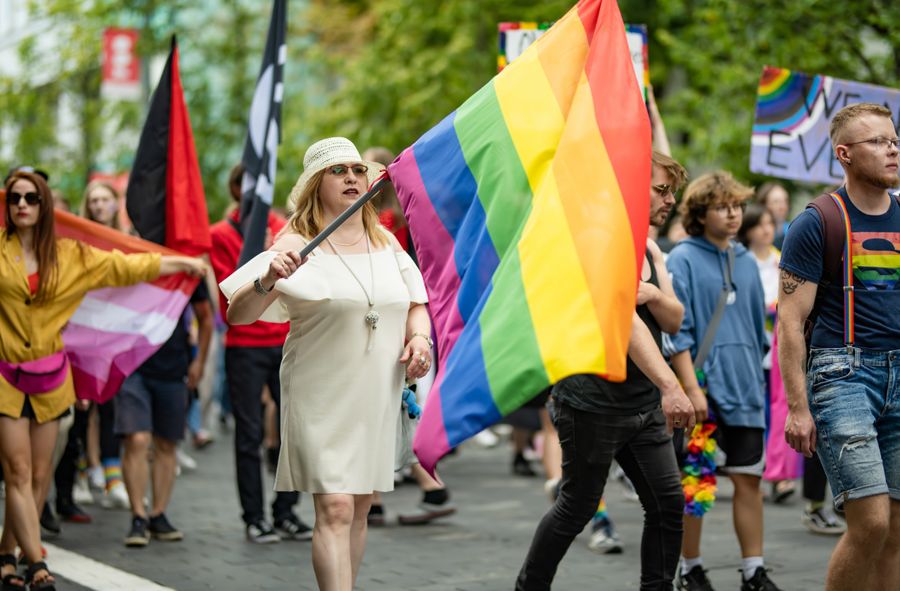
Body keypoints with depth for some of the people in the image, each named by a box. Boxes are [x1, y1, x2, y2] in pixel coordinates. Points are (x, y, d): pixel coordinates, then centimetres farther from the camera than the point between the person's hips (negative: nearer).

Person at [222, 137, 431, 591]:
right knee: (334, 509, -14)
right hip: (322, 396, -6)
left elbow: (416, 305, 22)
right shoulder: (298, 246, -7)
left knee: (360, 508, 11)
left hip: (378, 397, 6)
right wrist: (267, 281, -33)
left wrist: (419, 337, 0)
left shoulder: (387, 244, 11)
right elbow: (236, 315, -13)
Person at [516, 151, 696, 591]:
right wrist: (669, 386, -39)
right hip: (593, 402, -8)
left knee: (668, 501, 1)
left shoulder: (650, 250, 13)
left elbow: (674, 320, 7)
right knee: (576, 508, 2)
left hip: (644, 404, 8)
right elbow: (626, 319, -28)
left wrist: (654, 293, -17)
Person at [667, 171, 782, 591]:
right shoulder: (683, 260, -7)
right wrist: (691, 388, -17)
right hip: (703, 391, -5)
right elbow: (677, 330, -12)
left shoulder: (746, 262, 12)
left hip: (743, 390, 5)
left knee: (748, 478, 5)